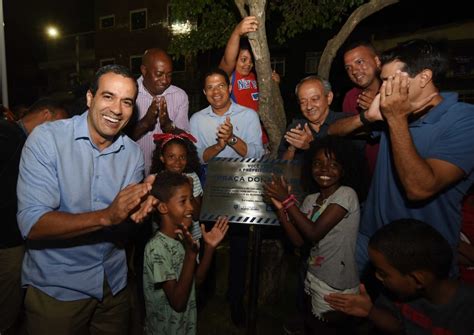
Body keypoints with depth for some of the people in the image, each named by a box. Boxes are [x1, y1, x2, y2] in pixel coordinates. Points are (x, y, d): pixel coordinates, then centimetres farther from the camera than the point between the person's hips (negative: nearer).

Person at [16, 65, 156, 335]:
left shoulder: (133, 153, -3)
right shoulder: (47, 138, -16)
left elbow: (127, 216, 2)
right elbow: (31, 224, -23)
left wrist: (138, 211, -21)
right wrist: (106, 216, -35)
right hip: (56, 289, -4)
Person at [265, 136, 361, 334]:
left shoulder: (346, 194, -18)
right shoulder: (311, 200, 3)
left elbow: (314, 233, -24)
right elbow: (299, 240, -5)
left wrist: (288, 200, -23)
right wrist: (280, 207, -14)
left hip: (336, 286, -7)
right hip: (315, 276, 7)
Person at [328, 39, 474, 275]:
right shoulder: (395, 111, 2)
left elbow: (419, 189, -27)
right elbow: (333, 130, 3)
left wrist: (397, 119, -24)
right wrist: (367, 117, -16)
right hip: (370, 236, 5)